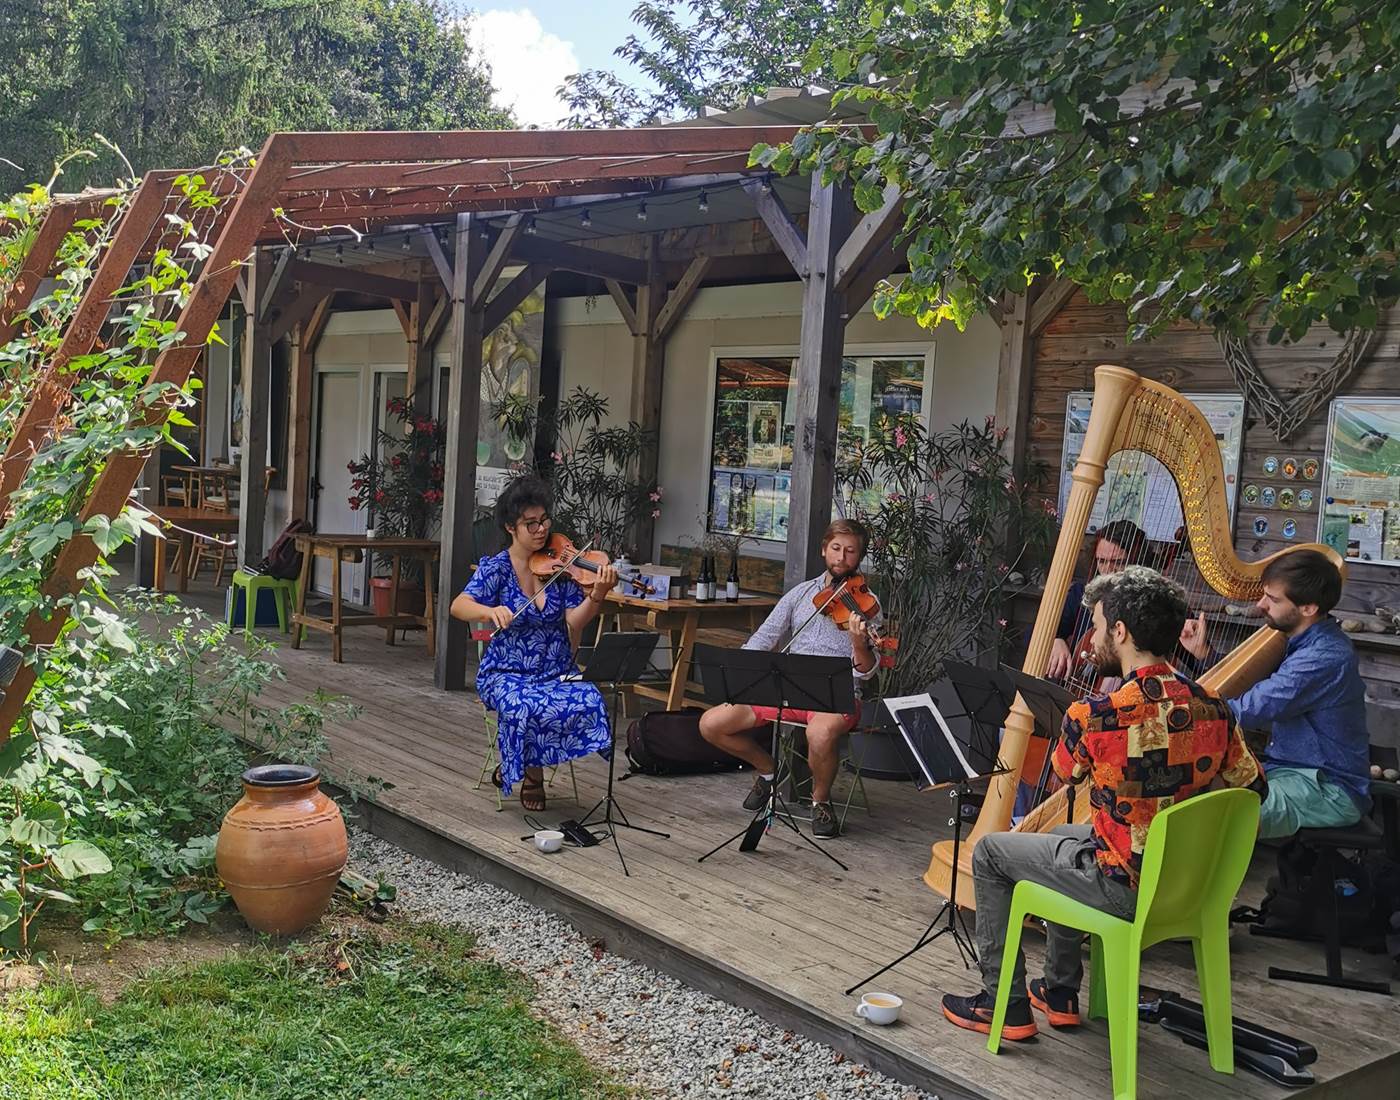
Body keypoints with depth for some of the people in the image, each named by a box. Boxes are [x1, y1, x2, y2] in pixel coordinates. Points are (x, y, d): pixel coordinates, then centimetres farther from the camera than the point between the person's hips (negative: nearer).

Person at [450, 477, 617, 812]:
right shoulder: (495, 568, -4)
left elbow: (574, 623, -6)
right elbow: (458, 607, -17)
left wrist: (596, 596, -24)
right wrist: (491, 611, -38)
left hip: (557, 671, 3)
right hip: (507, 673, -3)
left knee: (589, 702, -27)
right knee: (523, 708, -35)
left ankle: (511, 767, -3)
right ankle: (531, 774, -1)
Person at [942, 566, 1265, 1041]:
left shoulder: (1092, 716, -23)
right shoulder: (1213, 709, -7)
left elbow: (1065, 774, -1)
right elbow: (1253, 787, 4)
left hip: (1123, 890, -7)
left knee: (990, 852, 14)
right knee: (1063, 837, 32)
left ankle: (1005, 1005, 20)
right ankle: (1061, 992, 38)